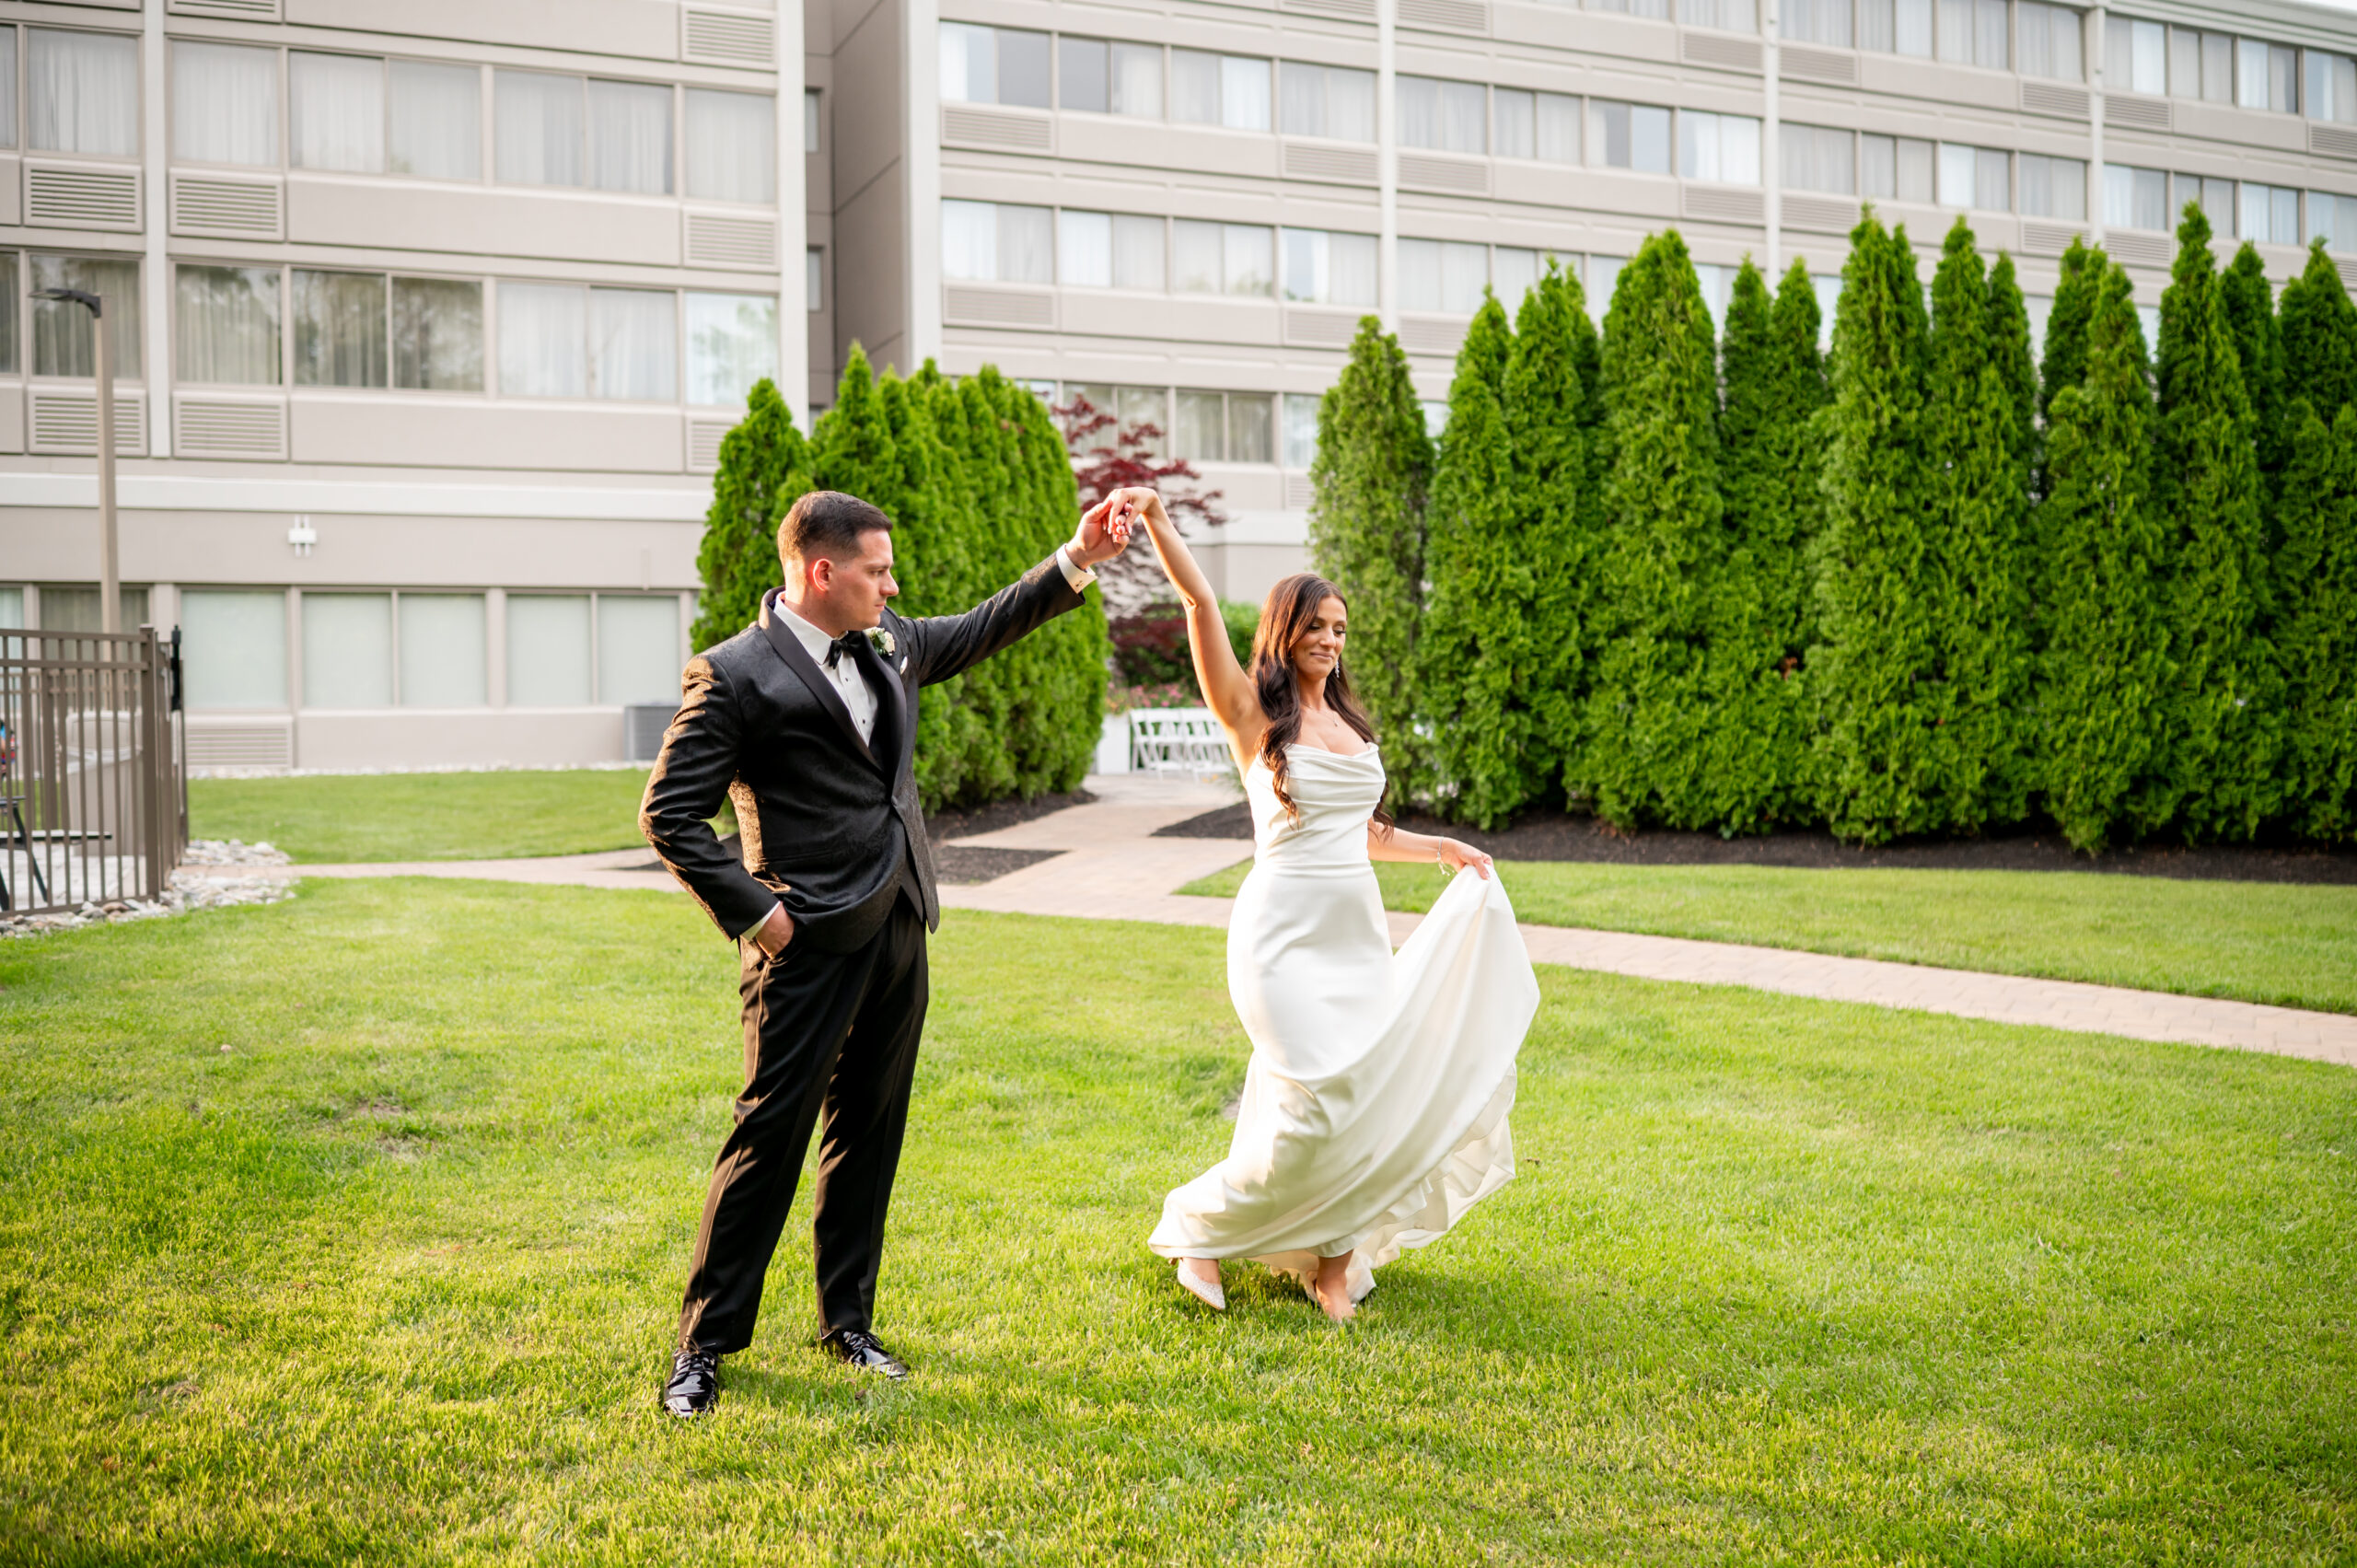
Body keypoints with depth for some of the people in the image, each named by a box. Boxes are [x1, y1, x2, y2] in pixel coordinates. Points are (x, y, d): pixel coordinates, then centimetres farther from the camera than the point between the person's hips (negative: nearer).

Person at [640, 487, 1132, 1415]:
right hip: (812, 945, -7)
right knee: (772, 1131, -3)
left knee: (869, 1130, 14)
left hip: (898, 931, 7)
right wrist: (753, 913, -14)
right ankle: (705, 1344, 11)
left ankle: (848, 1322, 27)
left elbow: (979, 633, 26)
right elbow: (669, 816, -11)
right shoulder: (733, 676, -11)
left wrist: (1076, 562, 18)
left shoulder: (888, 642, 10)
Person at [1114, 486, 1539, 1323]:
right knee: (1320, 1102, -13)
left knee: (1370, 1097, 3)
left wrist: (1442, 849, 24)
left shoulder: (1350, 722, 16)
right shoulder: (1251, 713, -3)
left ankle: (1333, 1257, 18)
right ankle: (1199, 1226, 8)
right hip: (1287, 933, -7)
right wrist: (1155, 518, -24)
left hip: (1361, 932, 7)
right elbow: (1200, 603, -15)